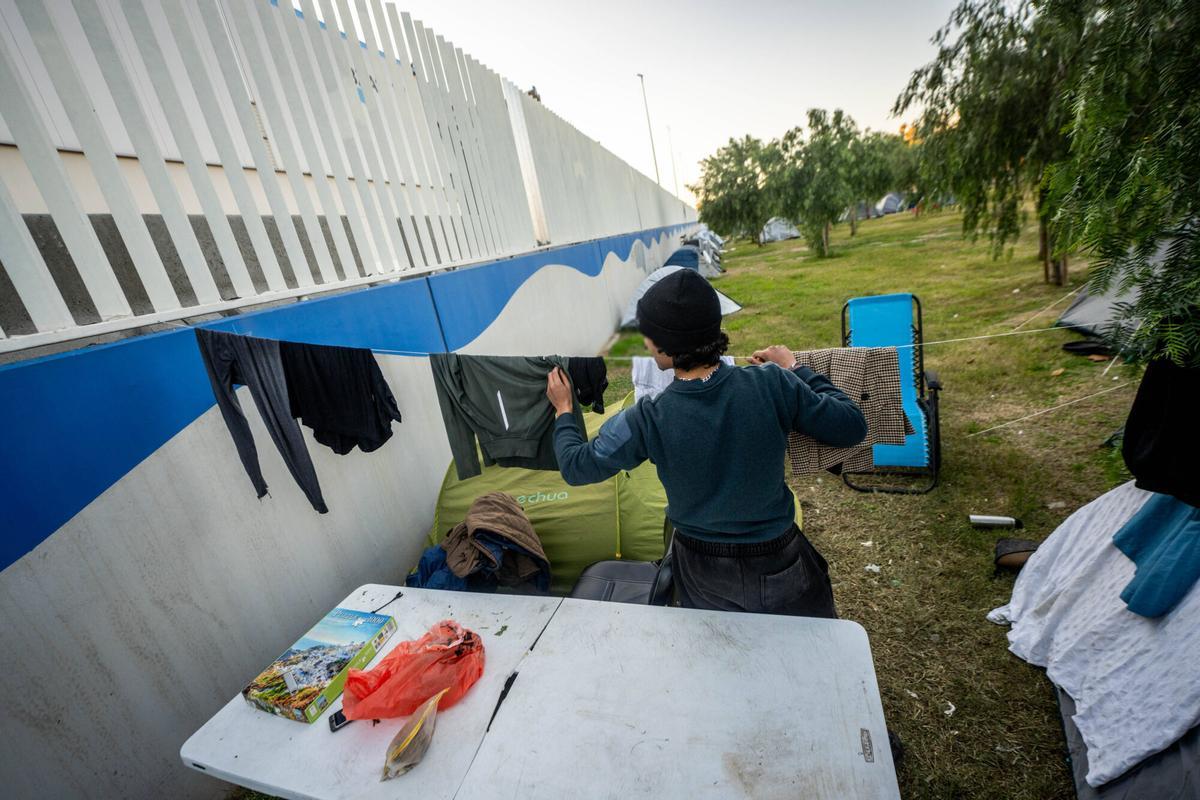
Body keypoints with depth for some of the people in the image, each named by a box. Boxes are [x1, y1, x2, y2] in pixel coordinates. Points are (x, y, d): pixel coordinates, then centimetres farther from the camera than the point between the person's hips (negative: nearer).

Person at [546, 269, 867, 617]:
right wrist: (795, 370, 1)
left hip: (704, 574, 0)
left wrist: (563, 409, 5)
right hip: (779, 565, 1)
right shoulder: (771, 384, -24)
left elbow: (575, 466, -12)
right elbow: (852, 426, -10)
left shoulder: (648, 420, -25)